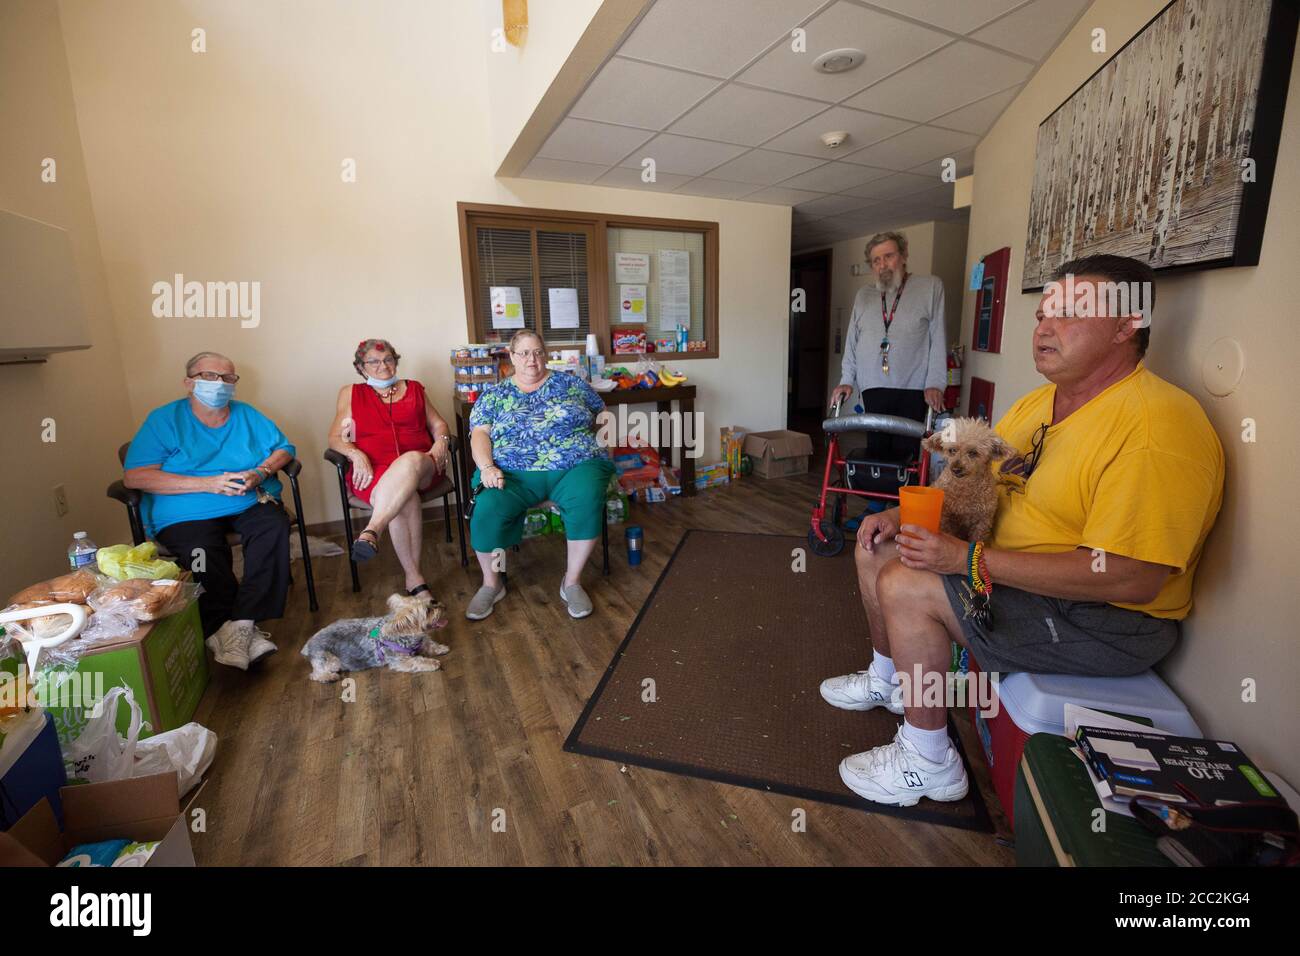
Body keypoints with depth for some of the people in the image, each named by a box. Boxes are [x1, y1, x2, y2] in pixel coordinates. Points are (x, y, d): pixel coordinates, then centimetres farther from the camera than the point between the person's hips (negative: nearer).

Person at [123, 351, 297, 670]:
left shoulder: (247, 415, 15)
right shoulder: (164, 420, 3)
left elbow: (283, 448, 14)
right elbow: (134, 477, -7)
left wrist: (261, 472, -10)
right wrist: (208, 483, -16)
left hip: (251, 503, 3)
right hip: (187, 514, -2)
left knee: (274, 528, -31)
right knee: (203, 554, -33)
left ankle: (240, 624, -32)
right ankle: (243, 633, -21)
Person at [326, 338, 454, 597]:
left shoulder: (414, 389, 24)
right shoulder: (350, 393, 20)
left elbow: (438, 423, 21)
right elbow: (335, 437, 12)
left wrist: (441, 442, -3)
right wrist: (356, 454, -9)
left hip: (420, 466, 1)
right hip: (373, 471, -1)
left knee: (410, 460, -40)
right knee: (406, 499, -36)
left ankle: (371, 532, -49)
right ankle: (414, 579, -33)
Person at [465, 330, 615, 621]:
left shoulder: (570, 383, 16)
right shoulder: (494, 395, 15)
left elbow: (602, 415, 23)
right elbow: (480, 434, 5)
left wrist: (597, 446, 6)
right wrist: (487, 467, -14)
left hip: (575, 466, 0)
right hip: (514, 472, 0)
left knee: (587, 499, -34)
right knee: (487, 508, -29)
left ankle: (572, 582, -15)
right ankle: (491, 584, -3)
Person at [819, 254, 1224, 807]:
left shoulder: (1157, 425, -24)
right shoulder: (1040, 402, 6)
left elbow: (1129, 579, -30)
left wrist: (968, 559, -30)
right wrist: (904, 514, -4)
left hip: (1108, 619, -9)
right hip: (1004, 565, 9)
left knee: (906, 587, -25)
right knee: (877, 550, 6)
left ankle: (928, 763, -4)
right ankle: (888, 679, 29)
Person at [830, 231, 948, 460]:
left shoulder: (931, 287, 6)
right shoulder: (863, 295, 16)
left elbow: (938, 339, 0)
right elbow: (852, 342, 16)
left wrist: (935, 383, -8)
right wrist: (847, 380, 7)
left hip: (912, 389, -2)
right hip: (873, 389, 3)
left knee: (904, 452, -2)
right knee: (875, 450, 2)